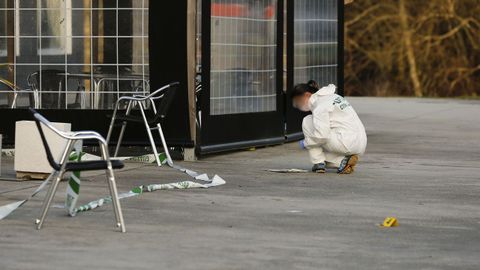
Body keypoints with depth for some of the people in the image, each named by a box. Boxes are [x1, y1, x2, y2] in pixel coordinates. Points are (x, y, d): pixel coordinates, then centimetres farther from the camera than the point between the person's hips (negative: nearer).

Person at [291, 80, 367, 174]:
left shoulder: (320, 106, -11)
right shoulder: (331, 96, 19)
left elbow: (322, 135, -19)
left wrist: (305, 143, -2)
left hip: (347, 144, -10)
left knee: (307, 122, -1)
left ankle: (319, 163, -2)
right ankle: (343, 161, 4)